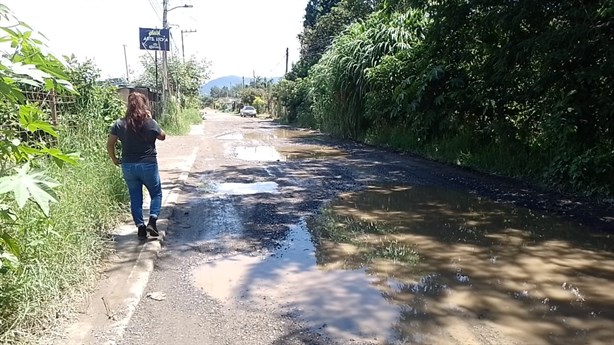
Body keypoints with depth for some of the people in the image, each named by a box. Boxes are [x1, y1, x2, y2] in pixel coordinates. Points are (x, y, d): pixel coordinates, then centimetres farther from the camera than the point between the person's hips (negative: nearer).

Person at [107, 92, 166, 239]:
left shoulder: (119, 124, -3)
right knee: (156, 193, 13)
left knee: (135, 197, 13)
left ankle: (140, 227, 12)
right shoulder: (150, 123, -10)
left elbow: (109, 144, 1)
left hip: (128, 166, 3)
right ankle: (152, 221, -5)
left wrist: (114, 159, 16)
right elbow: (163, 136, 8)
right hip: (148, 165, -2)